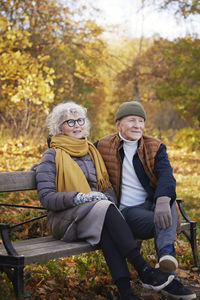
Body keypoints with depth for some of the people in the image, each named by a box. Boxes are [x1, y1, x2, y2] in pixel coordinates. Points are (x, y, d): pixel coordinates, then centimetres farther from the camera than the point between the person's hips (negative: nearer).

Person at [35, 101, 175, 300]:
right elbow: (46, 197, -7)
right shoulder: (52, 156, 2)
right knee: (105, 209, -34)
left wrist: (109, 200, -7)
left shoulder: (91, 151, 19)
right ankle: (143, 271, -38)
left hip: (98, 214, 4)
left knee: (106, 228, -34)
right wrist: (80, 197, -21)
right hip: (65, 219, -4)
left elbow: (108, 186, 18)